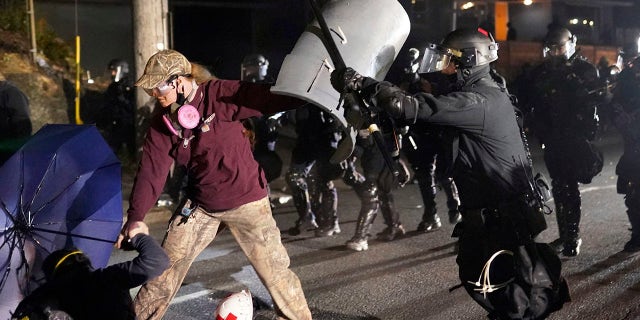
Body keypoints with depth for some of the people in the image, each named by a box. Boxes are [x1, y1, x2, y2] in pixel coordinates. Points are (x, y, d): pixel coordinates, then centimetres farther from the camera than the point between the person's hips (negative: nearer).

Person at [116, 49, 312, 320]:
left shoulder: (220, 95, -18)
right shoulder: (163, 123, -4)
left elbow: (268, 97, -23)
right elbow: (151, 171, -8)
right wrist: (135, 217, -17)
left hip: (246, 200, -4)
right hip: (200, 205, 4)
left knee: (274, 269, 2)